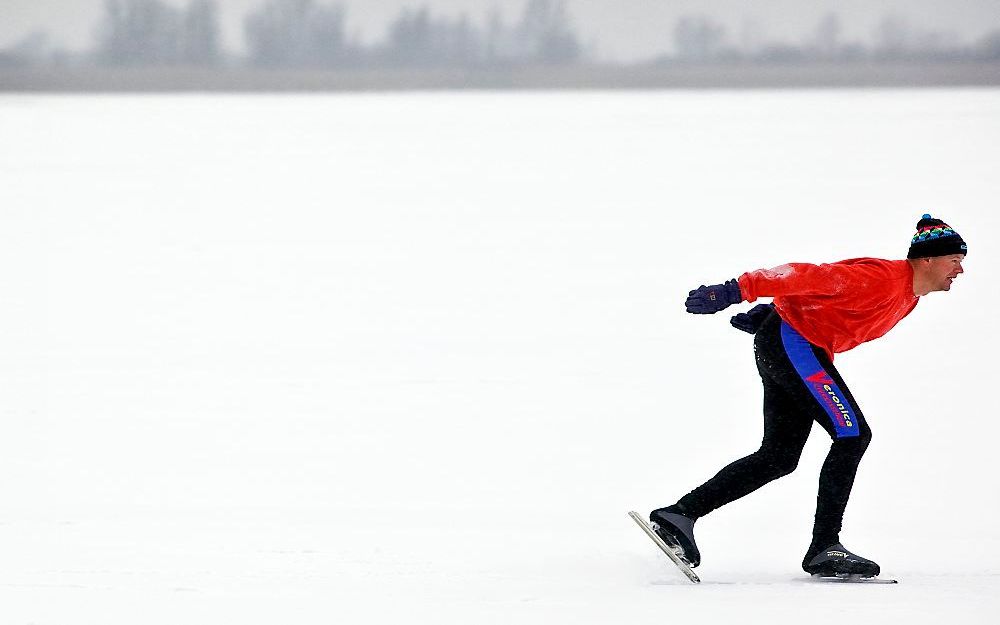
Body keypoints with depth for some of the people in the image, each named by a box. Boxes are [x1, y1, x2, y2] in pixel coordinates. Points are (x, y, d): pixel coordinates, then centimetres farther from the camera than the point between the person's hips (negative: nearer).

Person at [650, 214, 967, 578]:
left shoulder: (908, 298, 12)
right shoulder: (882, 279, -20)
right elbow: (811, 277, -25)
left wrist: (769, 312, 15)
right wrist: (736, 291, -30)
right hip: (792, 341, -11)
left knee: (779, 457, 9)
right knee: (853, 434, -13)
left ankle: (680, 514, 8)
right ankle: (824, 548, -11)